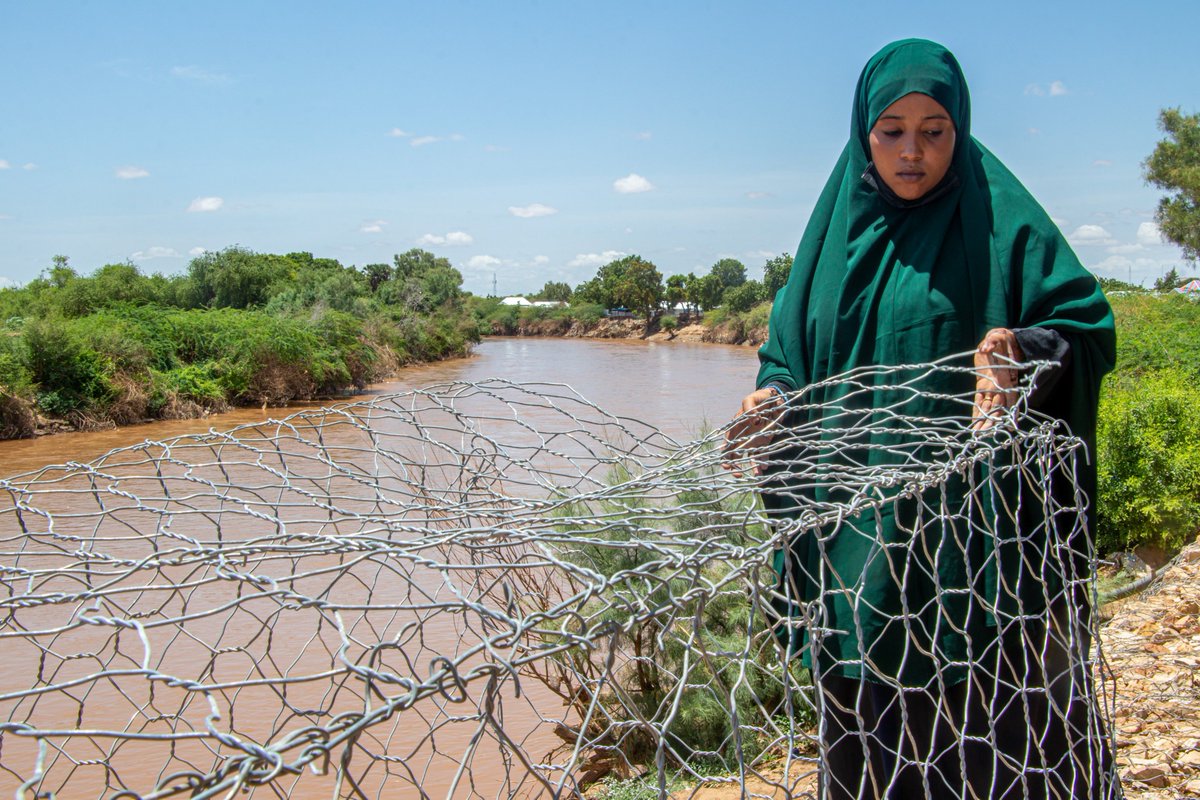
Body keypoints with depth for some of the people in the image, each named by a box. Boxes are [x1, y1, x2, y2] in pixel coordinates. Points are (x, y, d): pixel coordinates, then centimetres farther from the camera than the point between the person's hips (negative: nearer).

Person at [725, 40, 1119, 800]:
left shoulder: (998, 223, -2)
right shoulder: (838, 230, 10)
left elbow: (1090, 328, -6)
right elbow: (792, 350, 15)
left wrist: (1024, 351, -27)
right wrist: (774, 400, -6)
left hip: (974, 523, -4)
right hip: (856, 530, 4)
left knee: (990, 703, 1)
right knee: (868, 705, 12)